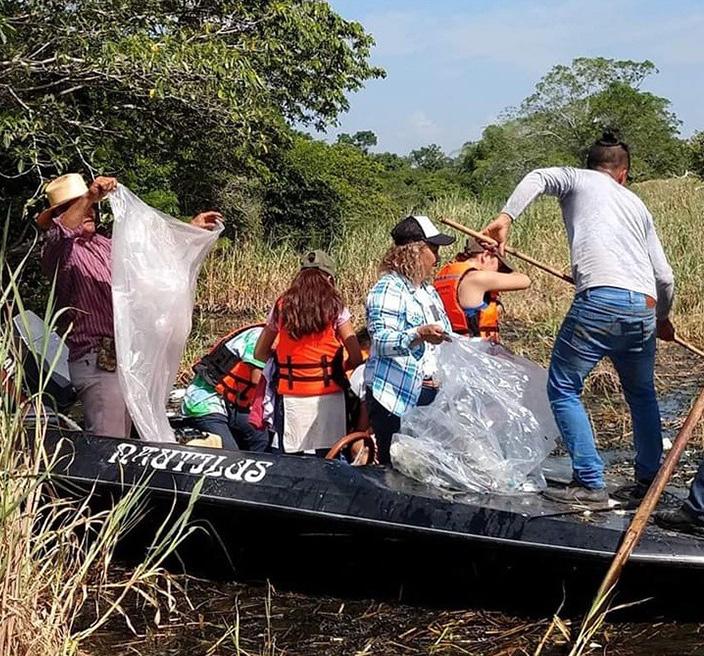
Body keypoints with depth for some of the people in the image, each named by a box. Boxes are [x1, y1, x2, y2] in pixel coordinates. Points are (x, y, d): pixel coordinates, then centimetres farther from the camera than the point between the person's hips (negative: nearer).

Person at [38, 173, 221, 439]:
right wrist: (88, 199, -47)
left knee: (122, 439, 12)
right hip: (98, 363, -9)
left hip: (122, 356, 9)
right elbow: (58, 234, -33)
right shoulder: (61, 251, -8)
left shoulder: (102, 244, 17)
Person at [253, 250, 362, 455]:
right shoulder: (335, 308, -1)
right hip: (327, 397, -2)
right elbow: (356, 357, -3)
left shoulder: (281, 307, 6)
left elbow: (260, 353, 13)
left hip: (290, 397, 2)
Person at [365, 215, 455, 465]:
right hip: (396, 397, -8)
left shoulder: (428, 290, 21)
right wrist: (419, 335, -35)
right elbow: (382, 341, -21)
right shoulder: (388, 289, -9)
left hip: (430, 394, 8)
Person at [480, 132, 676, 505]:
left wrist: (506, 217, -16)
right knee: (642, 394, 25)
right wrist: (661, 319, 43)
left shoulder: (577, 179, 18)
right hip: (644, 308, 6)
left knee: (563, 390, 5)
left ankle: (591, 483, 0)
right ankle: (649, 481, 29)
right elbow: (665, 278, 26)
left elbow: (539, 178, -6)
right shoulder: (636, 204, 29)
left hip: (600, 300, -5)